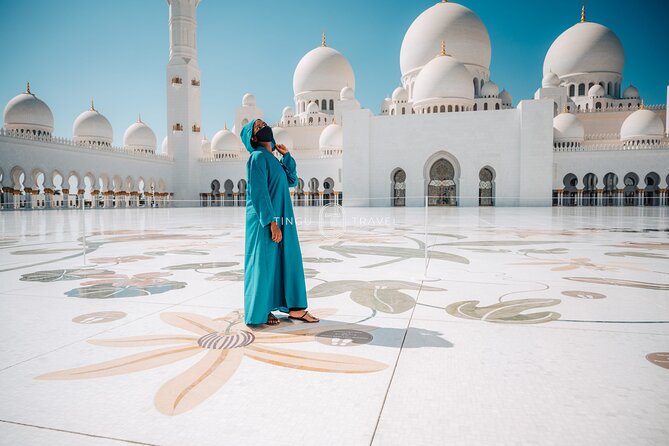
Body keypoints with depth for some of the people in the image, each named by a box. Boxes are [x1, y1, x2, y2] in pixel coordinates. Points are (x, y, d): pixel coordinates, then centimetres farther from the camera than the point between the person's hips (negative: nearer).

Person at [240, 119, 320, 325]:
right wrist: (271, 222, -23)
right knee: (264, 263, 0)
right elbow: (259, 192, -18)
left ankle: (294, 307, 19)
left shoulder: (272, 159, 16)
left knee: (289, 261, 10)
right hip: (265, 222, -9)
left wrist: (287, 156, 11)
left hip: (281, 219, 9)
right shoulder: (258, 157, -10)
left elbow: (292, 181, 20)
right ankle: (260, 311, 13)